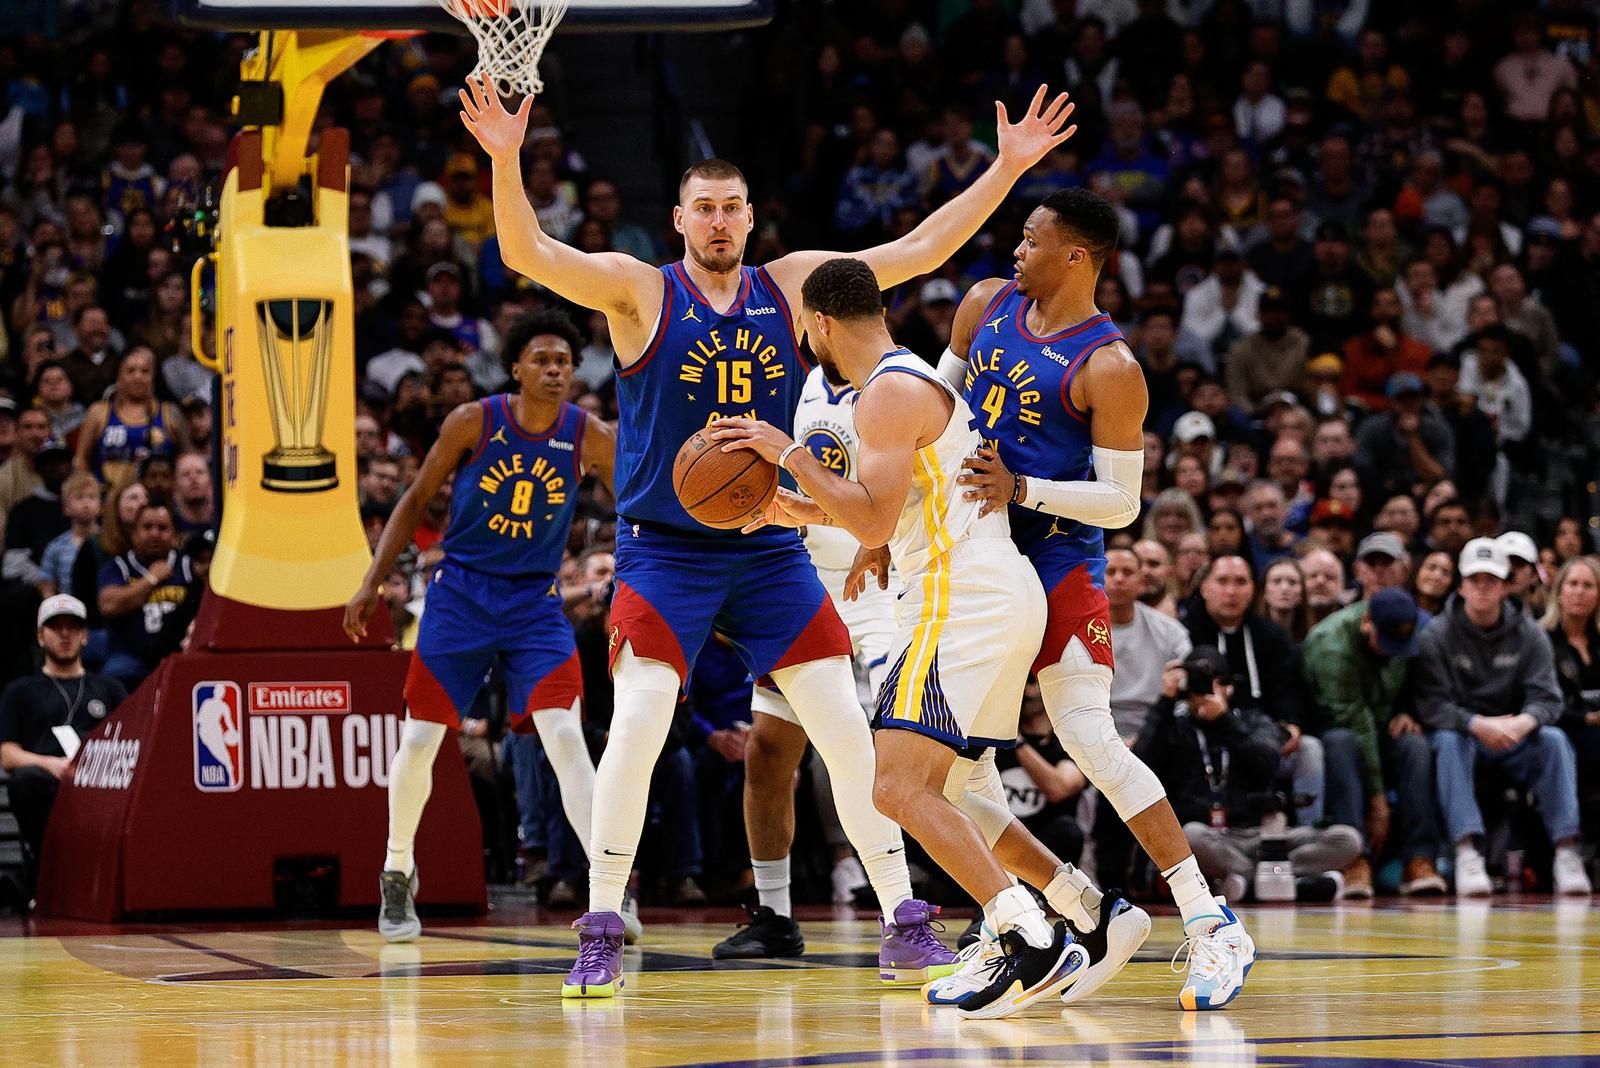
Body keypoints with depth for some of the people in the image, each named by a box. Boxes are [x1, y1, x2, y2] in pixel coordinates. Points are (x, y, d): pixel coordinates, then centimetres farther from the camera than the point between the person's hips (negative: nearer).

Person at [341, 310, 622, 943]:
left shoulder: (589, 438, -7)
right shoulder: (473, 423, -9)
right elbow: (417, 499, 2)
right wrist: (374, 581, -2)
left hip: (535, 602, 0)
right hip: (461, 592, 0)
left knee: (564, 735, -18)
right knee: (419, 739, 1)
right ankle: (398, 876, 25)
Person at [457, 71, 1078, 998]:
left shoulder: (791, 286, 5)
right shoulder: (640, 291, -4)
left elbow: (920, 250, 6)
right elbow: (528, 254, -19)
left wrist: (1008, 168, 0)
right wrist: (506, 160, -35)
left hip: (771, 550, 3)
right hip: (665, 549, -3)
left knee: (849, 731, 0)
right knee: (637, 727, -18)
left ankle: (905, 927, 11)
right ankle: (602, 940, -7)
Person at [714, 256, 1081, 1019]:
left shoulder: (890, 392, -11)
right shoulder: (916, 380, 22)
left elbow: (876, 523, -21)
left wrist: (789, 454, -15)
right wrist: (808, 512, 28)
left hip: (966, 604, -11)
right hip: (998, 596, 11)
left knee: (900, 788, -17)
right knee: (938, 791, 19)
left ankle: (1034, 944, -24)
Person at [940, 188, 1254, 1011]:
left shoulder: (1108, 369, -14)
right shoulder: (986, 306, 6)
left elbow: (1120, 502, -14)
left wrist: (1021, 490, -26)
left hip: (1055, 558, -7)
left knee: (1088, 735, -20)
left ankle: (1212, 925, -18)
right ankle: (1088, 918, 12)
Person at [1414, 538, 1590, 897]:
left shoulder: (1528, 635, 3)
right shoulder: (1436, 635, -4)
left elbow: (1546, 699, -7)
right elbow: (1432, 706, -14)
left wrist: (1522, 723, -32)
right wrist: (1478, 725, -32)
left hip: (1514, 737, 2)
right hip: (1460, 733, -2)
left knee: (1553, 739, -27)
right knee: (1449, 740, -35)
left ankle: (1566, 852, -33)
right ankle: (1467, 854, -45)